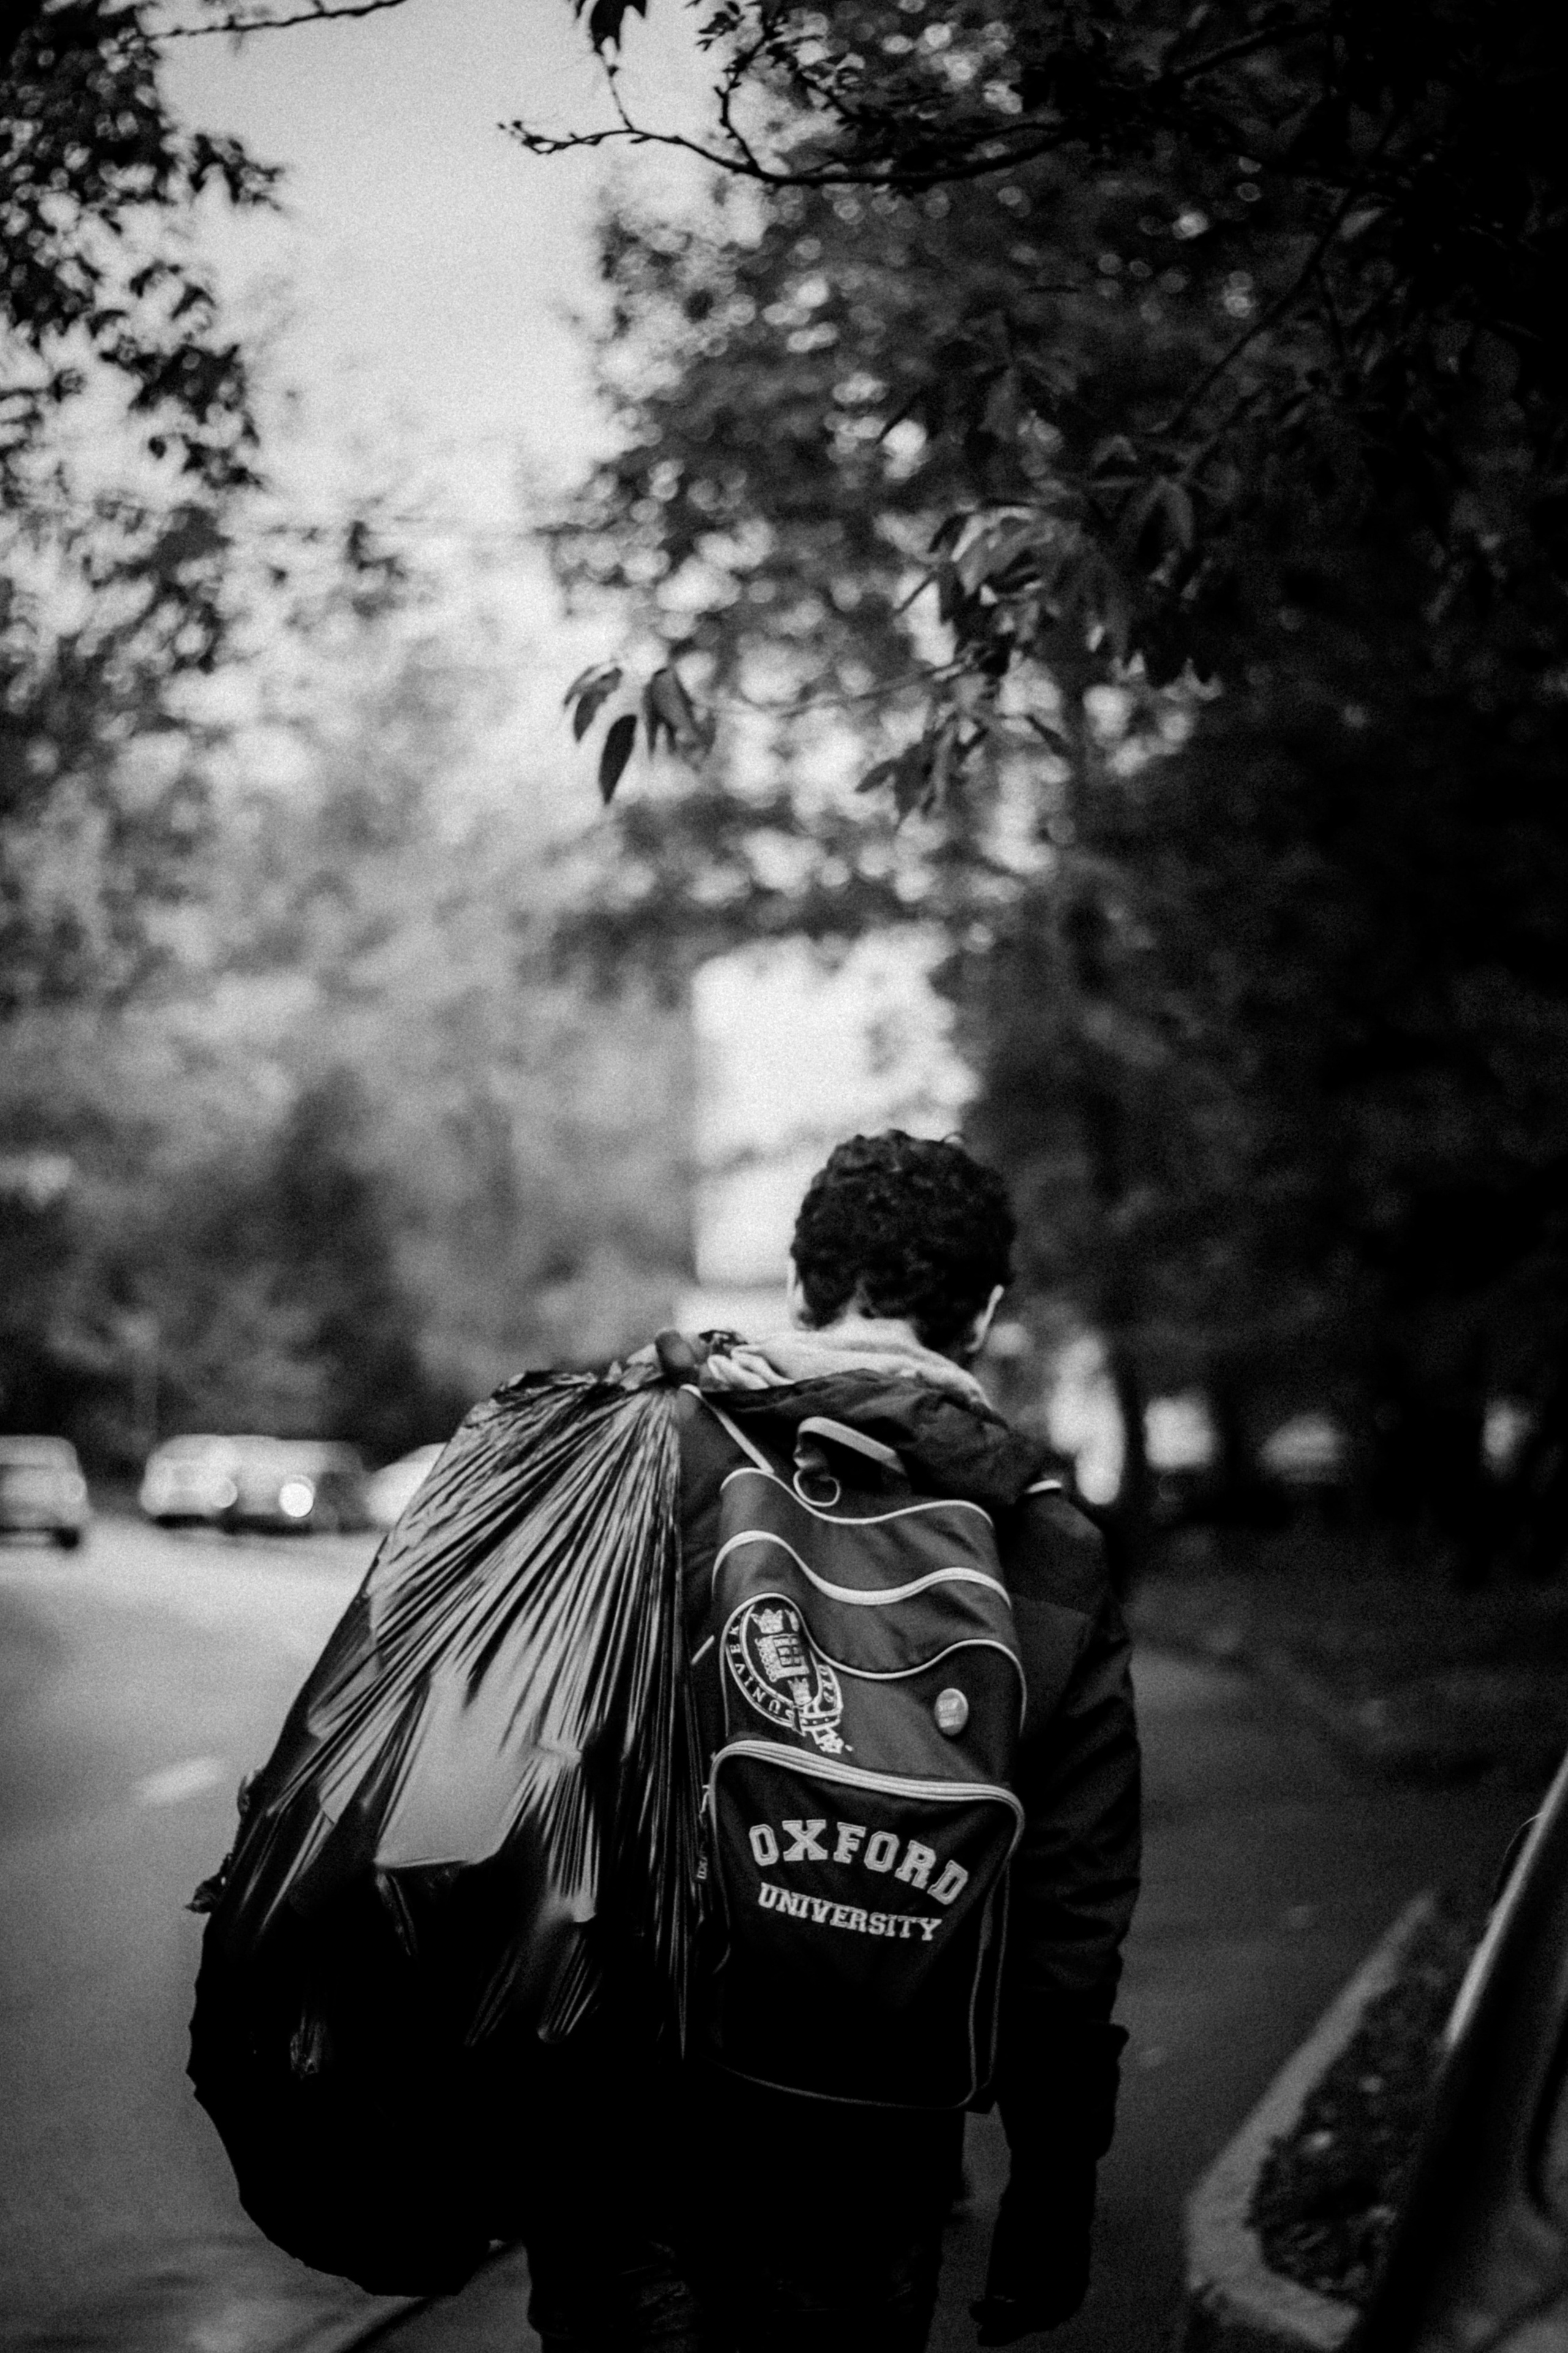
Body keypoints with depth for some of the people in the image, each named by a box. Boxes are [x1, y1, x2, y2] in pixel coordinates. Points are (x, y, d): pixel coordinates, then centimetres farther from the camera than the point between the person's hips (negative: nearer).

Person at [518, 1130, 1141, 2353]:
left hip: (631, 2103, -2)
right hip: (878, 2155, 2)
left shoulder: (666, 1454, -7)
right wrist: (1054, 2190, 12)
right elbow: (1075, 1913, 2)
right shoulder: (1055, 1559, 0)